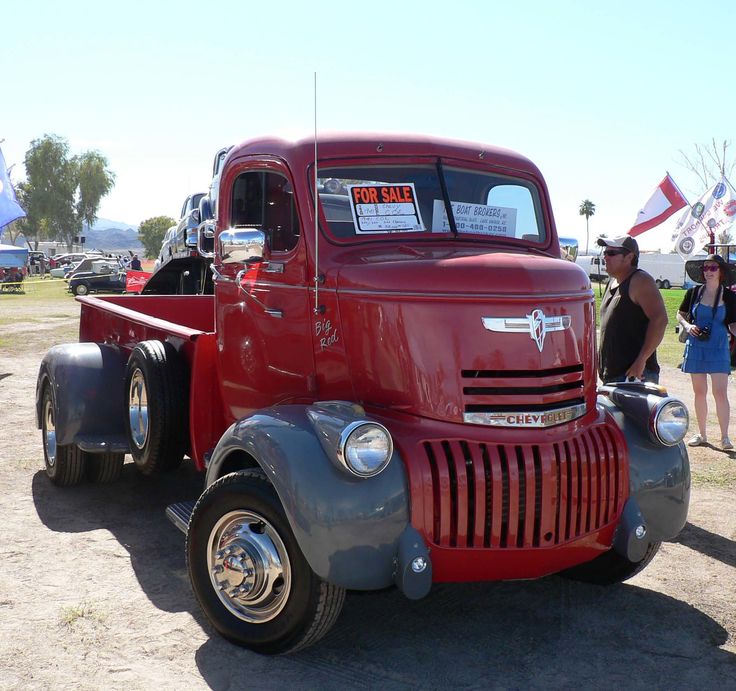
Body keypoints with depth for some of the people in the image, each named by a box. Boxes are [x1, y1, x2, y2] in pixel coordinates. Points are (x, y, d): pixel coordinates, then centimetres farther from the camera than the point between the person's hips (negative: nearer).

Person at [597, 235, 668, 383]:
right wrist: (602, 368, 20)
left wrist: (641, 360, -24)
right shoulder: (612, 283, 18)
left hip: (635, 373, -9)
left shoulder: (639, 281, -10)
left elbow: (659, 319, -20)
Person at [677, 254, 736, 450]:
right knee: (699, 392, 9)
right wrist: (687, 326, -6)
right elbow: (680, 314, 14)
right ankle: (701, 434, 19)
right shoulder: (694, 292, 2)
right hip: (696, 347, 2)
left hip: (718, 348, -2)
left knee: (720, 393, -7)